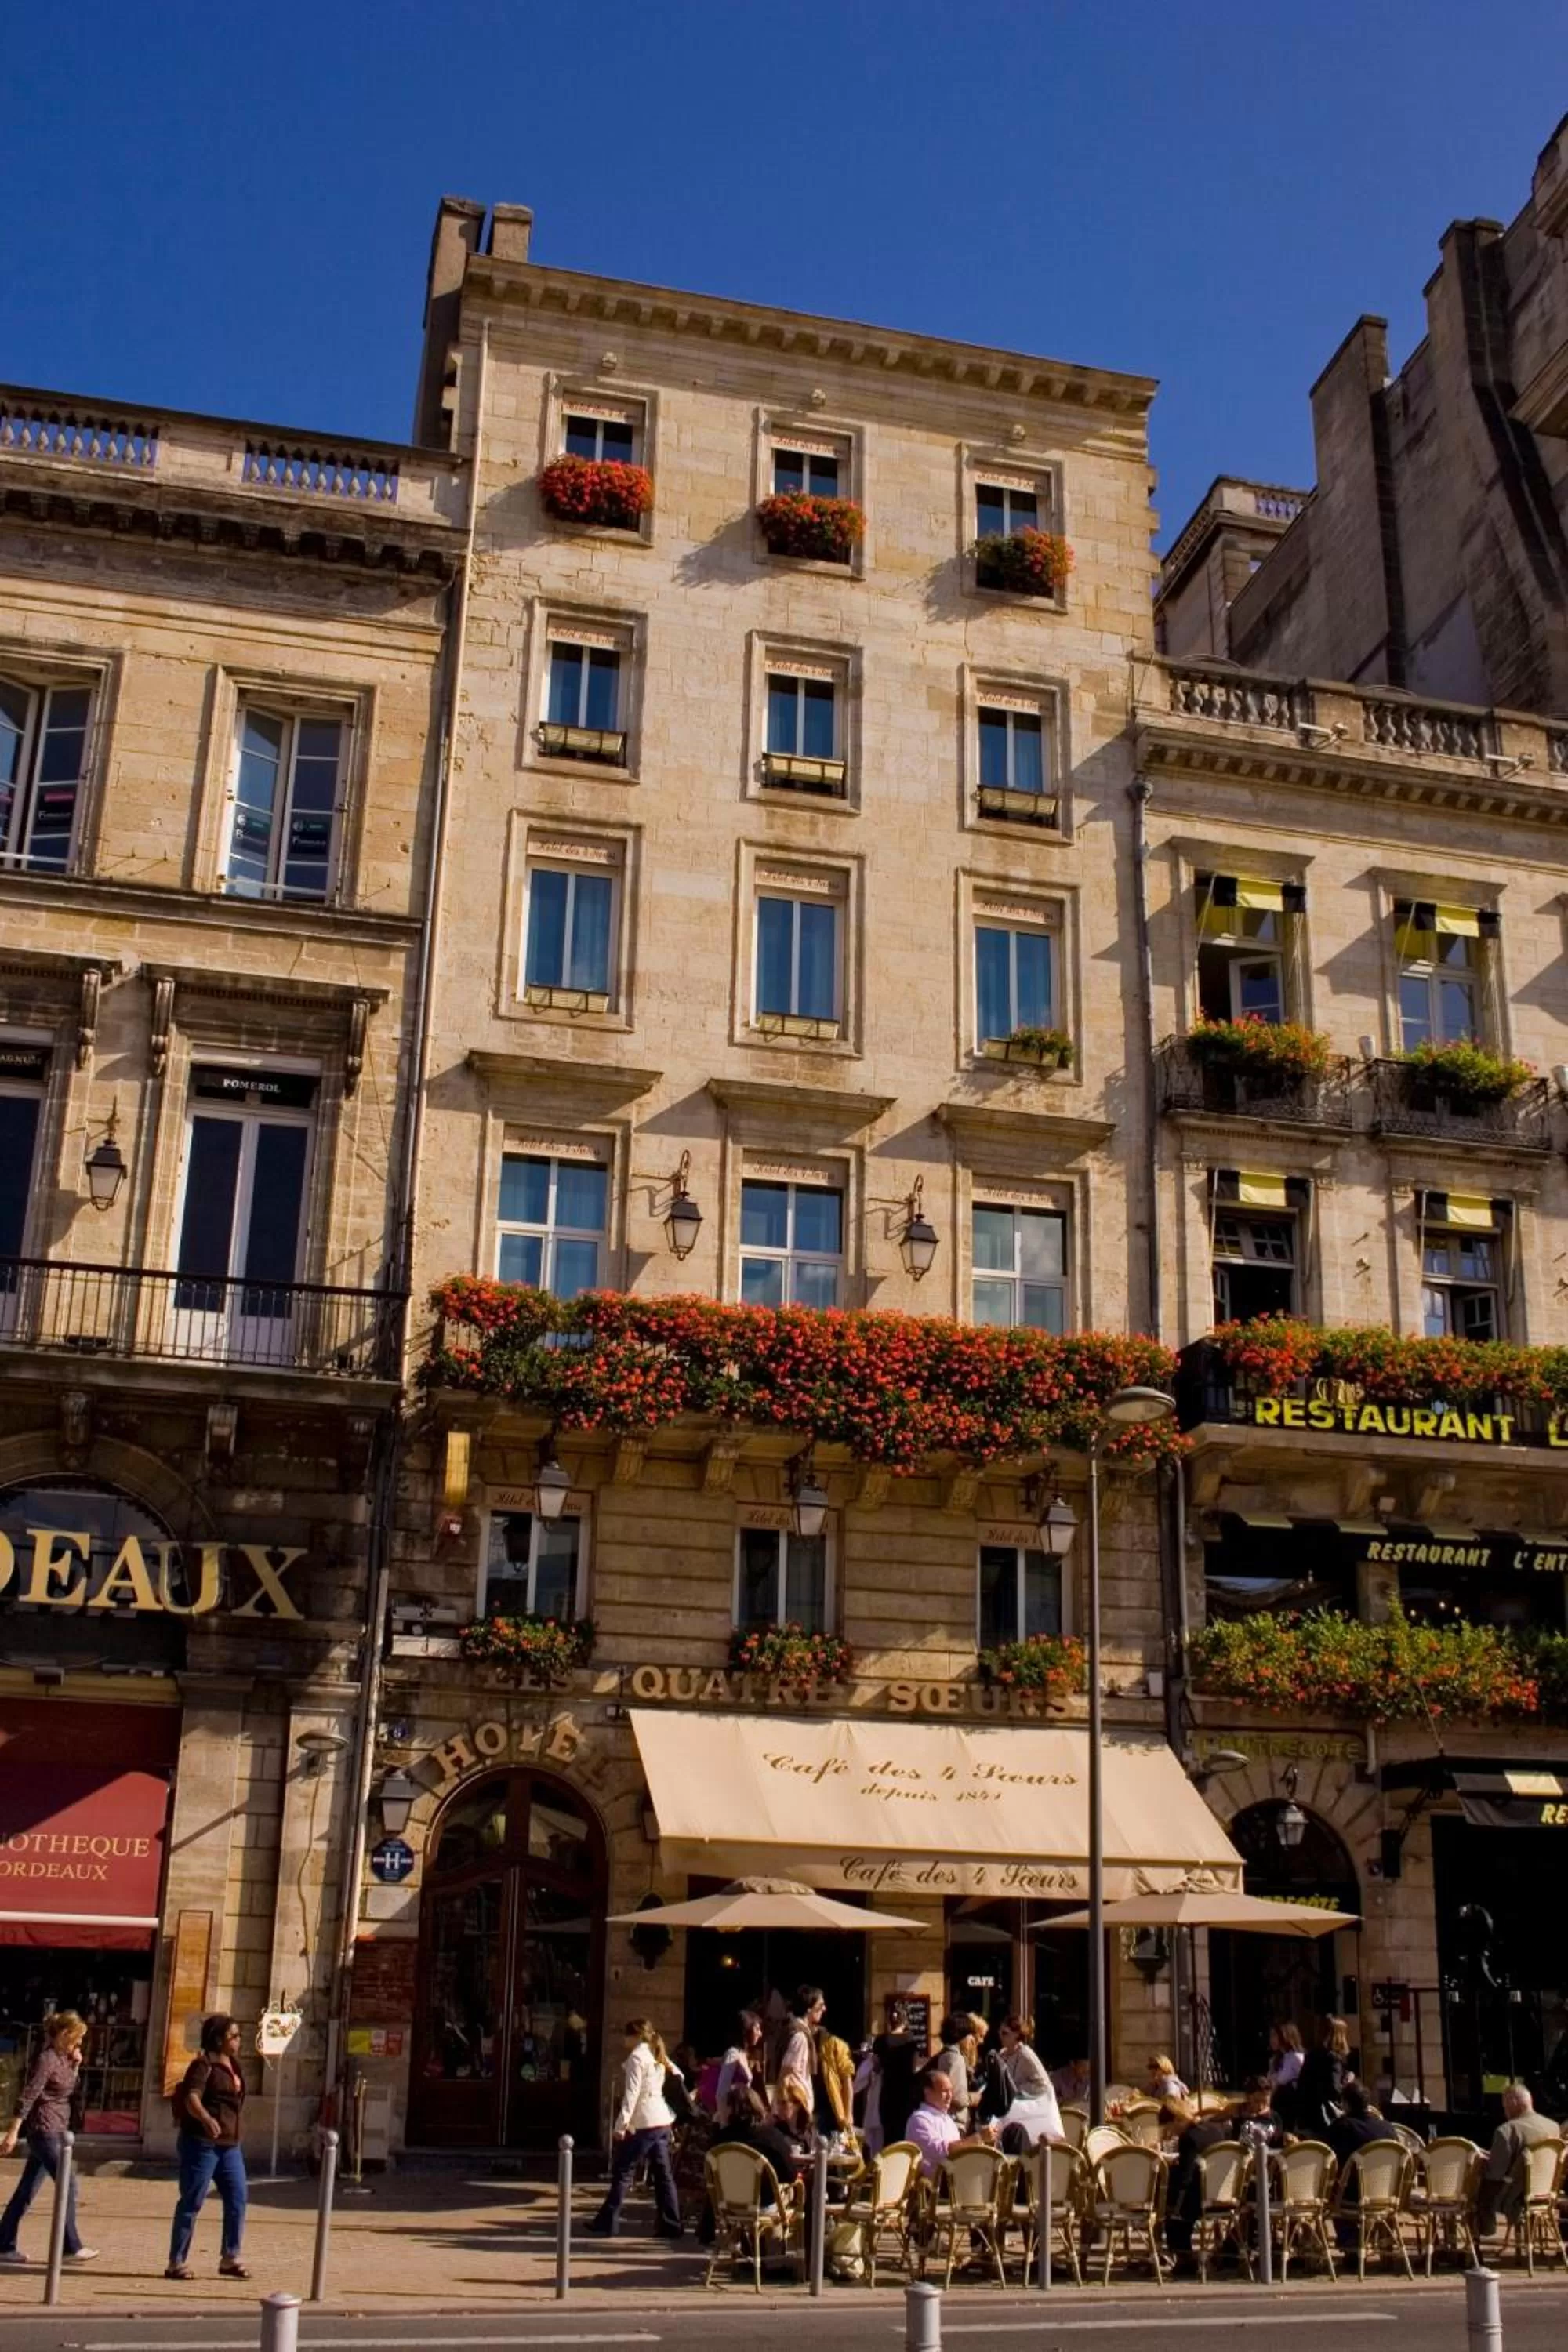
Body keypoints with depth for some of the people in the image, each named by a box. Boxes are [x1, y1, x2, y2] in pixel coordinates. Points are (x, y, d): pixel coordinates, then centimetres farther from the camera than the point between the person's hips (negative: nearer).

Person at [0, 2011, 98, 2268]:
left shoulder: (63, 2058, 11)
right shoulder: (46, 2059, -15)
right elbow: (28, 2096, -19)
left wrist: (75, 2066, 3)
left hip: (55, 2132, 9)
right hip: (45, 2131, -9)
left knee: (27, 2191, 11)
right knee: (69, 2186, -6)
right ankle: (71, 2248, -1)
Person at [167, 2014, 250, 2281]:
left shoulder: (233, 2064, 14)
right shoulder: (204, 2065, -11)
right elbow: (192, 2097, -27)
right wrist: (206, 2118, -45)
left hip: (229, 2144, 8)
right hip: (202, 2142, -8)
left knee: (237, 2199, 5)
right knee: (192, 2202, -2)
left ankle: (230, 2258, 15)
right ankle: (176, 2262, 6)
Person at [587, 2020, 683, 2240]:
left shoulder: (637, 2057, -9)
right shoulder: (658, 2057, 17)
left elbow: (631, 2093, -16)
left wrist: (621, 2125, -18)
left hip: (645, 2123, -8)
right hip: (662, 2121, 8)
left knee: (622, 2172, -3)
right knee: (663, 2174, 8)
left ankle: (606, 2223, -1)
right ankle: (670, 2224, 7)